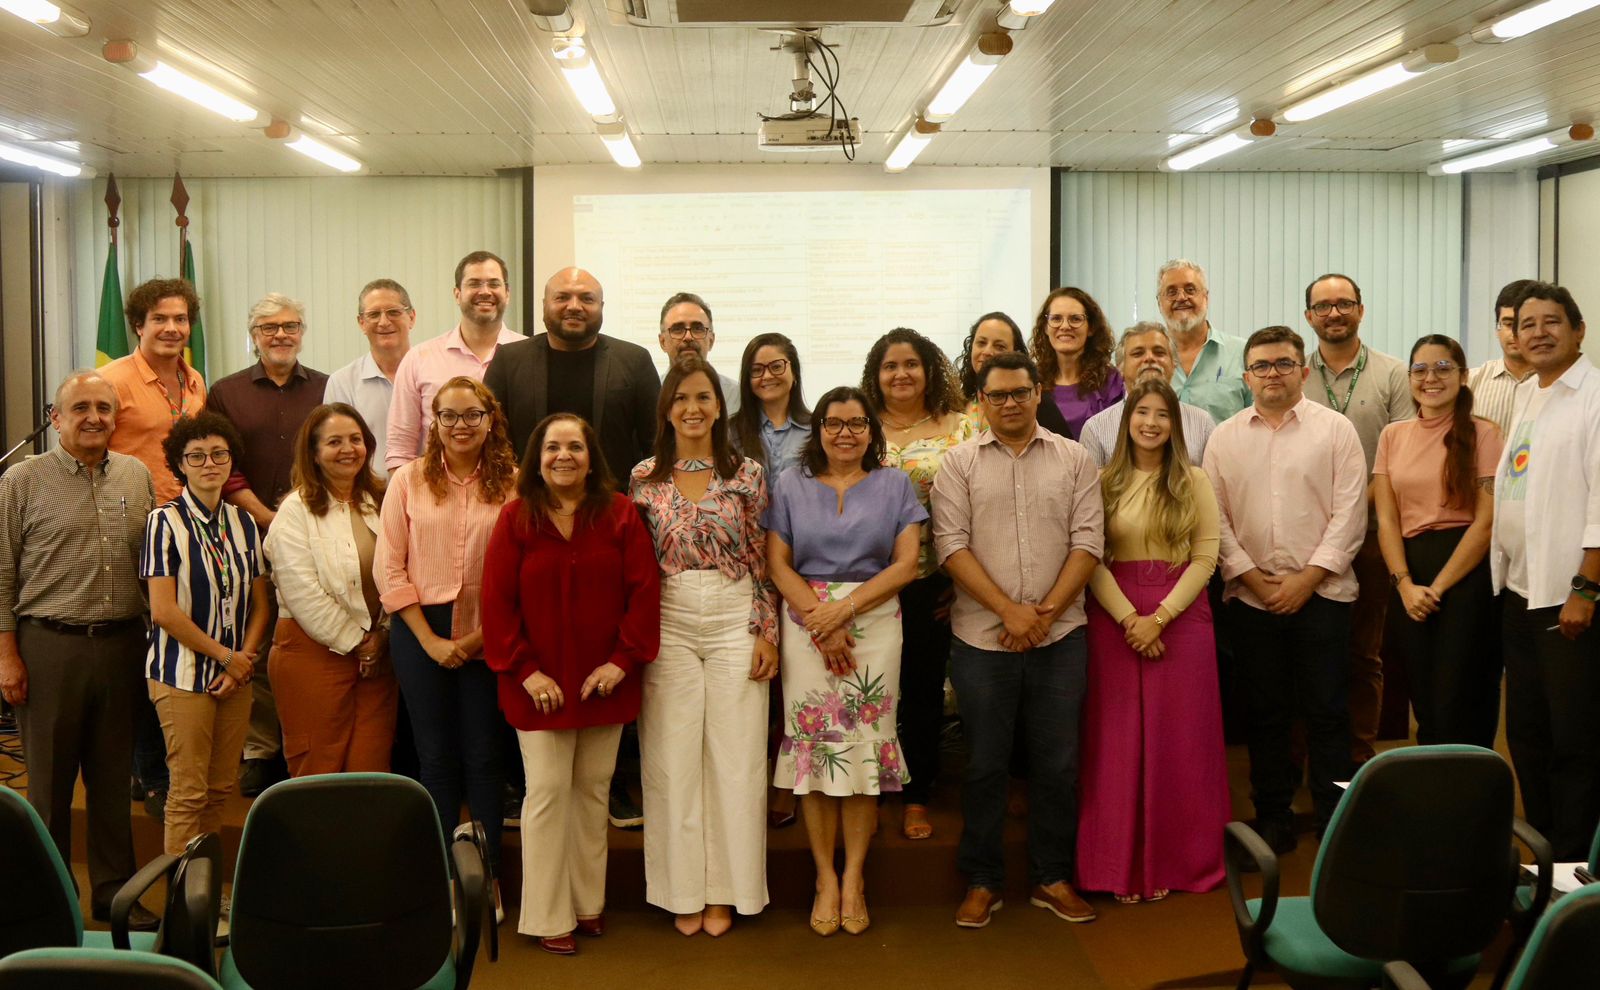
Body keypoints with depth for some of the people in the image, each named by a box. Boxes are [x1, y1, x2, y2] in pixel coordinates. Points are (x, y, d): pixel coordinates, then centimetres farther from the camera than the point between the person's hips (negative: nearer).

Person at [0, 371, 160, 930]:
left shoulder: (137, 477, 9)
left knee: (114, 777, 11)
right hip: (49, 647, -3)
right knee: (50, 780, 6)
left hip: (123, 646, 3)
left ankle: (115, 893, 22)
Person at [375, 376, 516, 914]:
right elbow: (390, 569, -1)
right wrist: (429, 639, -6)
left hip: (488, 637, -1)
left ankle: (488, 876, 17)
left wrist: (481, 636, -10)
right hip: (422, 633, 1)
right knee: (436, 757, 9)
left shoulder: (512, 484, -2)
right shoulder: (409, 480, 1)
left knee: (483, 756, 6)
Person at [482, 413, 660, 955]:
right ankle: (548, 917, 11)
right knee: (548, 791, 1)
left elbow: (643, 590, -2)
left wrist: (623, 660, -9)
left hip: (605, 681, 2)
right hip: (540, 684, -2)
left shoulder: (620, 514, 0)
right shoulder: (516, 518, -2)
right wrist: (525, 670, -10)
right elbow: (498, 601, -4)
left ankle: (589, 903, 25)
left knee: (593, 788, 11)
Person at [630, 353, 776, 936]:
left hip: (735, 620, -1)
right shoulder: (644, 478, 4)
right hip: (667, 625, 1)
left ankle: (724, 890, 16)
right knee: (673, 756, 5)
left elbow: (762, 561, 2)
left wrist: (766, 632, -3)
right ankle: (683, 889, 18)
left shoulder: (747, 475, 1)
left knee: (734, 754, 3)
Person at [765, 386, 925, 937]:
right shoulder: (790, 486, 10)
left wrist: (844, 608, -12)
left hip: (874, 626, 0)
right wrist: (821, 624, -10)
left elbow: (906, 564, -1)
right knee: (814, 744, -1)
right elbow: (778, 565, 2)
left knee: (864, 743, -1)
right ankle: (825, 878, 9)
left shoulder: (894, 486, 9)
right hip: (805, 627, 0)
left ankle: (853, 877, 8)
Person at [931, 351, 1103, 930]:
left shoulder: (1073, 459, 7)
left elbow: (1087, 541, 0)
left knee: (1057, 763, 8)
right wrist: (1009, 610, -13)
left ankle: (1052, 878, 23)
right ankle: (982, 882, 20)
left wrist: (1046, 610, -11)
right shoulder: (960, 464, 3)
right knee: (985, 764, 7)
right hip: (982, 639, -1)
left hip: (1059, 637, 1)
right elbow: (952, 546, -5)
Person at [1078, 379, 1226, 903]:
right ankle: (1122, 864, 11)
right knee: (1119, 740, 3)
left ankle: (1176, 860, 16)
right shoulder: (1104, 482, 3)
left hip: (1181, 615, 0)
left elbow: (1205, 557, -2)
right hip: (1114, 618, 0)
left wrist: (1159, 617, -11)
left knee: (1178, 739, 3)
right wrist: (1129, 618, -13)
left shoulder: (1194, 481, 4)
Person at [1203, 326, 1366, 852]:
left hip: (1321, 592, -2)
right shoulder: (1224, 438, 8)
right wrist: (1254, 578, -6)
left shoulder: (1336, 430, 1)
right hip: (1251, 597, 2)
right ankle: (1273, 818, 19)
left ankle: (1334, 821, 13)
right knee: (1264, 713, 9)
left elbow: (1349, 514, -5)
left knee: (1327, 711, 2)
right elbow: (1215, 517, 3)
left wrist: (1307, 579, -11)